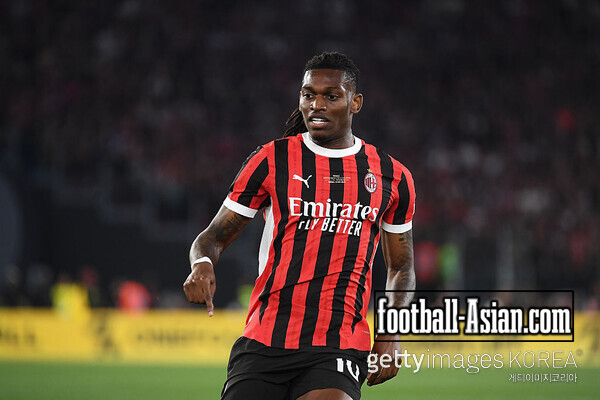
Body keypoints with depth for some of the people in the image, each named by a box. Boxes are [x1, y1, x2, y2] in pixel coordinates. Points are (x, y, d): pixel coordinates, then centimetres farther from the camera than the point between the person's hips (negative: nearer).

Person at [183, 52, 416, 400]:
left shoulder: (392, 176, 11)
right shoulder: (271, 161, 6)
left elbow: (402, 267, 22)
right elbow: (214, 237, 10)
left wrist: (390, 335, 6)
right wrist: (202, 264, -14)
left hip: (340, 349, -1)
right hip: (264, 343, 1)